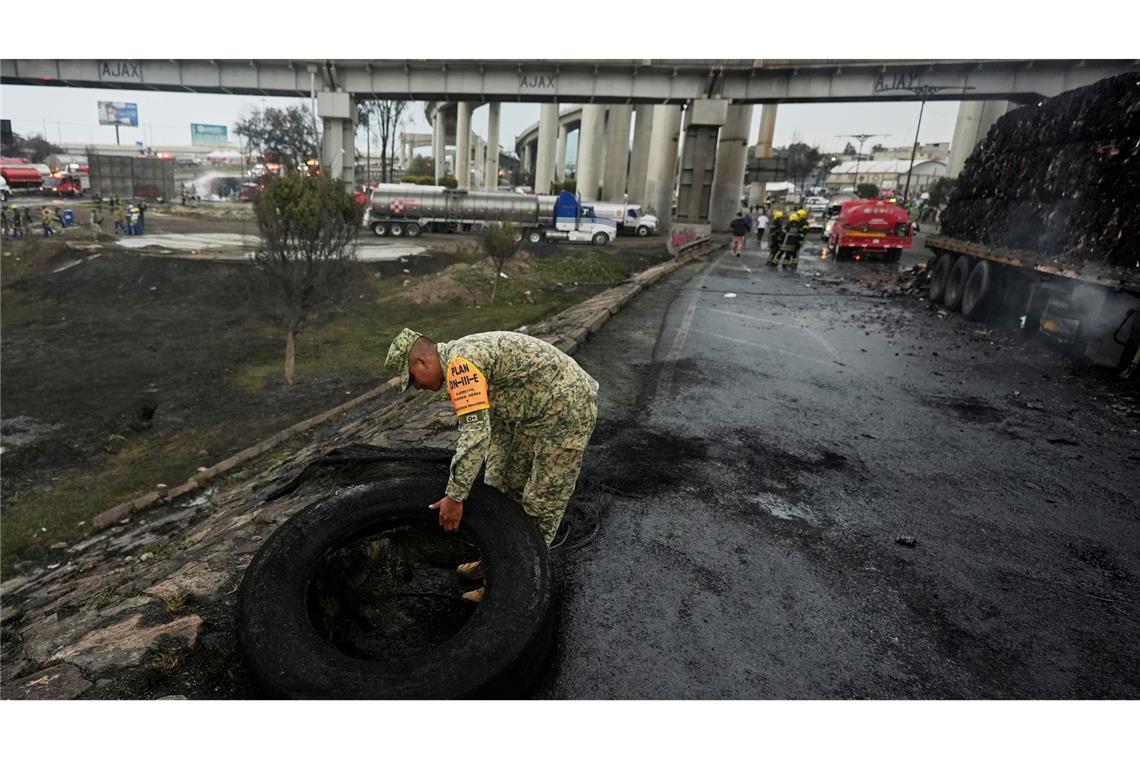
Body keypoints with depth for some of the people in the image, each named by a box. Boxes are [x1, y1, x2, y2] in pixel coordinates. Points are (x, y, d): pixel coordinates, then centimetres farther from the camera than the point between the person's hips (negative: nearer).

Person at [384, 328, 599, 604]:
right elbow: (498, 424, 16)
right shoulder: (467, 360, 11)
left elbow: (475, 433, -28)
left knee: (541, 503, 0)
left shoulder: (460, 362, -21)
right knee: (509, 487, 18)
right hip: (539, 410, 11)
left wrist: (454, 497, -21)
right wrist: (494, 484, 15)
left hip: (568, 409, -11)